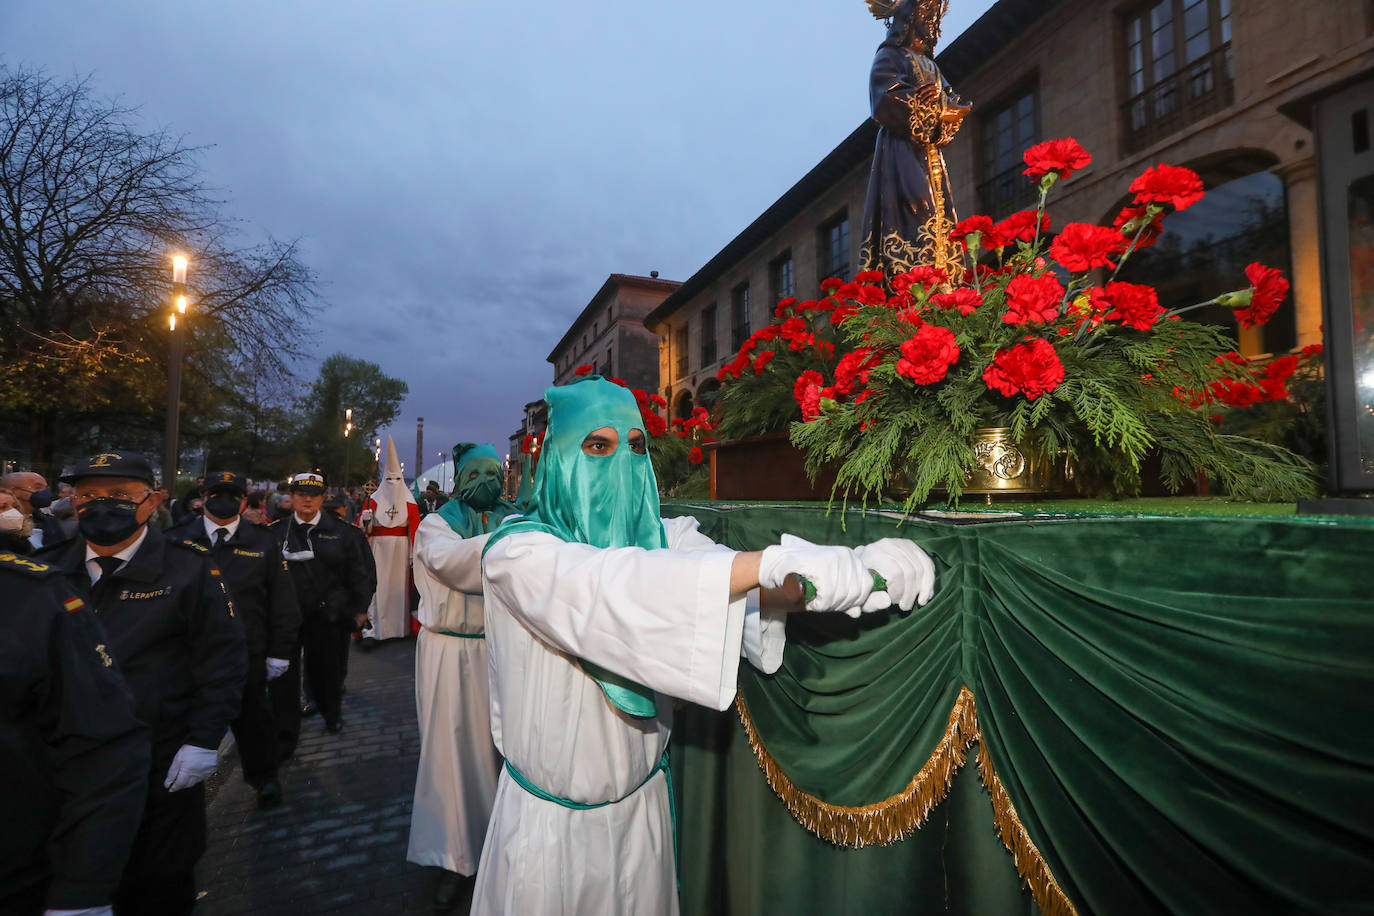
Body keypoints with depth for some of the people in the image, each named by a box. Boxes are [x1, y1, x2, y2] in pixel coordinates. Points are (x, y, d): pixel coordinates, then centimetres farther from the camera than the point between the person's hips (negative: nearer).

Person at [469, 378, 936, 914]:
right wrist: (773, 561, -44)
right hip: (549, 816, -3)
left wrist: (857, 569, -38)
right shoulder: (516, 552, -18)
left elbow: (754, 589, -20)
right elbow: (609, 585, -36)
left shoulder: (662, 537, -6)